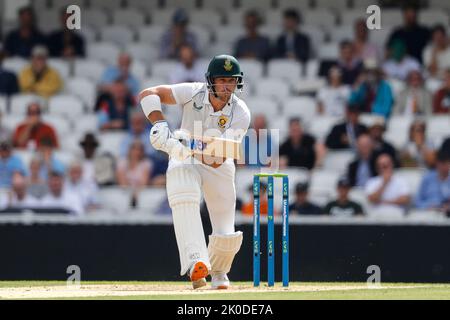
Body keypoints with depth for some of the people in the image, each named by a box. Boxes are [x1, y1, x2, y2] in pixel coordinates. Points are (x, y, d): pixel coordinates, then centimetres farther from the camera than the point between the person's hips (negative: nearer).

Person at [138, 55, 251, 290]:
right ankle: (195, 261, -47)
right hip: (184, 162, -1)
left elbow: (218, 159, -30)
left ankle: (218, 272, 34)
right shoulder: (194, 93, -23)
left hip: (219, 167, 1)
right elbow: (148, 94, -25)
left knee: (227, 235, 0)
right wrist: (160, 125, -40)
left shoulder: (241, 114, -24)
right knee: (183, 197, -37)